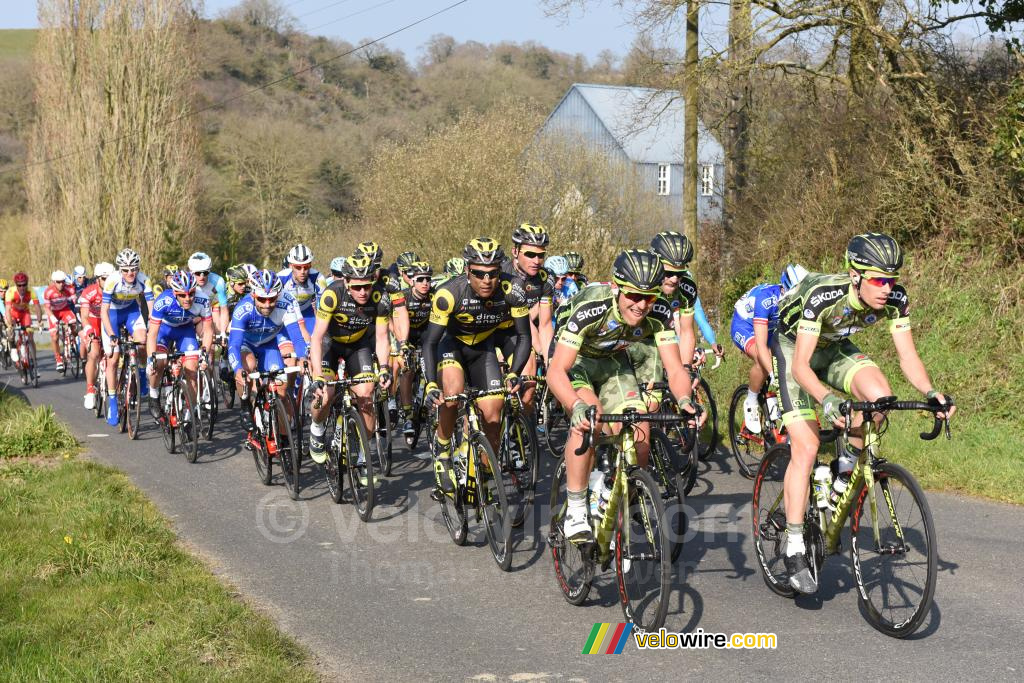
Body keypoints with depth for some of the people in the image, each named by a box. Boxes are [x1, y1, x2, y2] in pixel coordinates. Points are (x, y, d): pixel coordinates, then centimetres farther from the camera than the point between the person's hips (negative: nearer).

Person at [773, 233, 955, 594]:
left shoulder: (895, 299, -23)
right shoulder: (823, 296, -38)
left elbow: (907, 356, -18)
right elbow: (801, 365, -39)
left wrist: (930, 392, -36)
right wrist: (827, 399, -56)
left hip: (834, 348, 5)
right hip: (794, 348, -5)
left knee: (880, 398, -25)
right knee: (806, 448, -15)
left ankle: (845, 467, 2)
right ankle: (794, 549, -11)